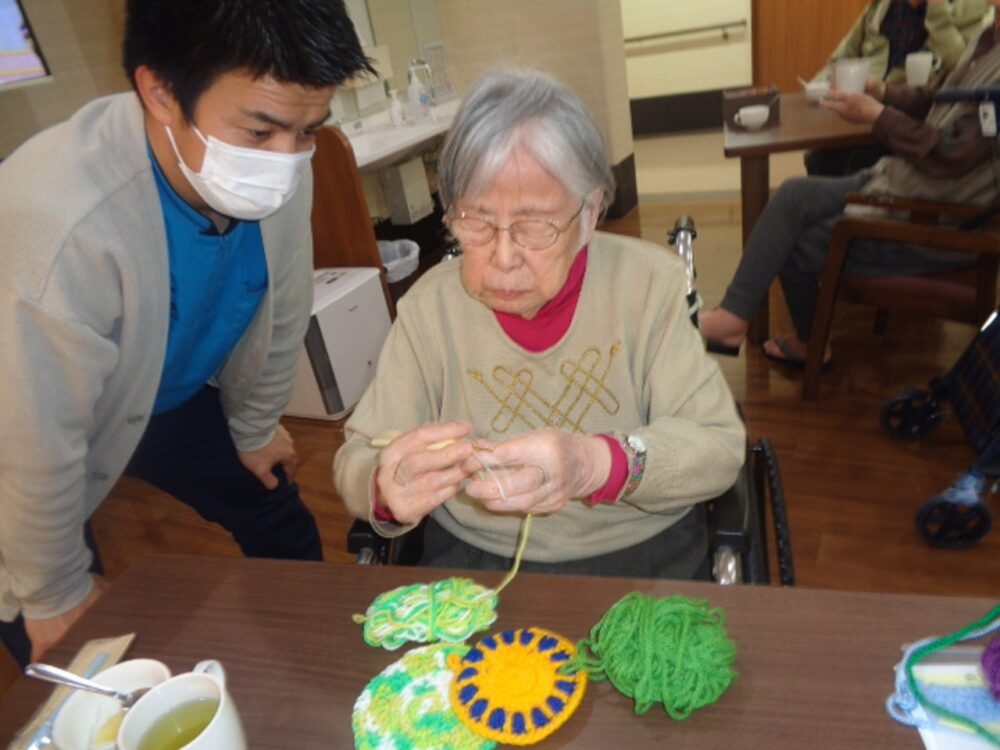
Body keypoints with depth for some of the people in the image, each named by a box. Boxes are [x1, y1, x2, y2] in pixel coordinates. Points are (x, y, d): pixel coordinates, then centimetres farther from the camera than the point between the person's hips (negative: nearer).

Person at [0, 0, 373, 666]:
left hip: (173, 395, 5)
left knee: (283, 526, 15)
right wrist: (55, 594, -11)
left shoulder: (278, 172, -25)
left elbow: (280, 315, -6)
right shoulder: (61, 222, -42)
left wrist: (254, 425, 10)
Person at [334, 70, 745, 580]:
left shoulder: (649, 282, -10)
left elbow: (719, 447, -12)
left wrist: (598, 464, -33)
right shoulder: (429, 306, -7)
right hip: (474, 561, 0)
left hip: (643, 553, 1)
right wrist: (385, 489, -29)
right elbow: (356, 460, -4)